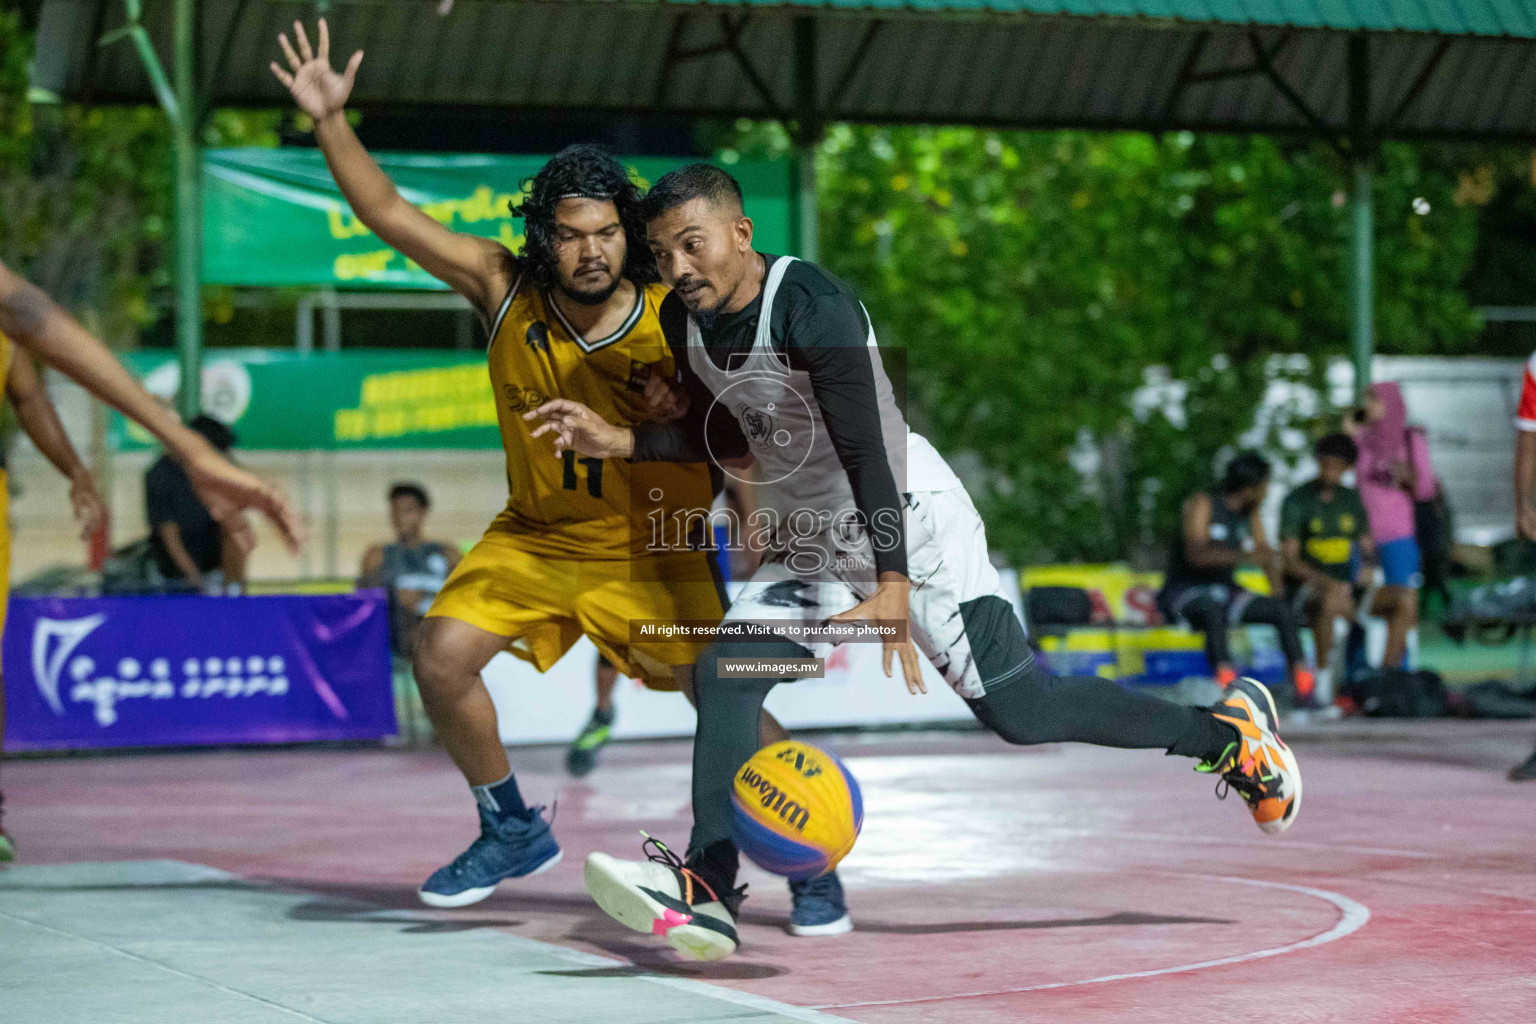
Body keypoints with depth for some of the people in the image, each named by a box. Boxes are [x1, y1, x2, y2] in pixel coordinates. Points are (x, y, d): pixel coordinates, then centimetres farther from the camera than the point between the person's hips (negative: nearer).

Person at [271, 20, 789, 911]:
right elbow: (389, 214, -13)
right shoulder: (506, 288, -14)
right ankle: (515, 832, 12)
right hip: (536, 536, 3)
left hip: (651, 545, -3)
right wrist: (331, 121, -23)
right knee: (442, 655, -10)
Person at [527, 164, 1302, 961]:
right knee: (723, 675, -10)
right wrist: (620, 443, 0)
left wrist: (893, 588, -39)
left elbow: (867, 451, -32)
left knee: (1021, 711, -7)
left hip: (911, 524, -8)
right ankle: (708, 895, -13)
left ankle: (1228, 731, 12)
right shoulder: (684, 321, -2)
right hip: (811, 541, 8)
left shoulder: (813, 306, -27)